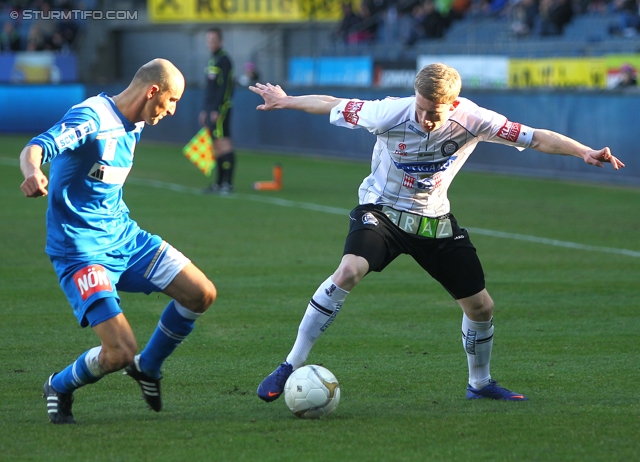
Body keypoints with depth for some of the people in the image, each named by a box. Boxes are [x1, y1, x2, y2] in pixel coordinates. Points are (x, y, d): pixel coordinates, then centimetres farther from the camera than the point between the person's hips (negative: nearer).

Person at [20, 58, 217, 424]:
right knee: (121, 353, -19)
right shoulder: (91, 117, -19)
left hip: (125, 238, 9)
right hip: (81, 252, -9)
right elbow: (37, 148, -35)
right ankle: (59, 388, 12)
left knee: (201, 294, 2)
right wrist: (33, 173, -57)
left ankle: (148, 367, 24)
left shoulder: (134, 126, 8)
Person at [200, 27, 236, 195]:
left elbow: (224, 87, -16)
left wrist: (216, 109, -20)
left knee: (223, 142, -12)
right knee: (217, 146, 10)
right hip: (211, 109, 9)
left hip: (221, 108, -9)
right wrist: (205, 110, 21)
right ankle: (219, 183, 13)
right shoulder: (212, 60, 19)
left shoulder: (224, 60, -10)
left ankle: (228, 183, -14)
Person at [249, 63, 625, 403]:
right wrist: (285, 101, 2)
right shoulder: (391, 113, -25)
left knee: (481, 306, 5)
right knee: (349, 271, -32)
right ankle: (292, 366, -24)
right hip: (382, 210, -3)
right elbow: (334, 106, -10)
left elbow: (534, 138, -15)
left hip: (435, 220, 4)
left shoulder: (471, 120, -20)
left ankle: (480, 383, 34)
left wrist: (585, 152, -26)